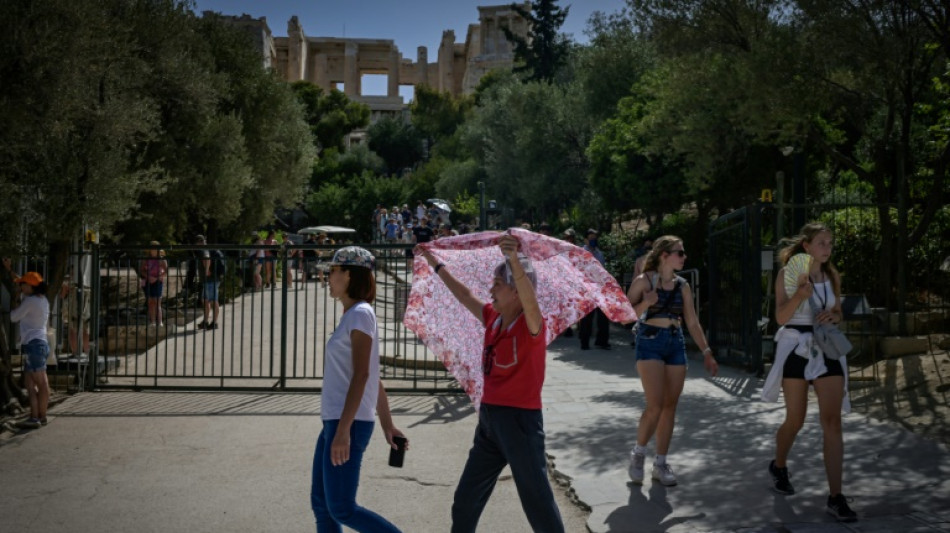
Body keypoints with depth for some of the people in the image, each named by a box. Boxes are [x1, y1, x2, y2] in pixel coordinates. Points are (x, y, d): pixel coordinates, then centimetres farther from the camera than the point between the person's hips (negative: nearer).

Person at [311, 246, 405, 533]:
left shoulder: (360, 313, -12)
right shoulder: (352, 315, 16)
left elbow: (362, 375, -19)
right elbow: (374, 378, 19)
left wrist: (344, 429, -23)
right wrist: (387, 423, 22)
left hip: (349, 423, -10)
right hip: (335, 422, 10)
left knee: (342, 509, -6)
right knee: (321, 503, 11)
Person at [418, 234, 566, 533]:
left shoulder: (531, 324, -14)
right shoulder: (492, 318, 7)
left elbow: (529, 299, -35)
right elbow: (464, 297, 21)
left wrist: (514, 260, -50)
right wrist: (436, 266, 25)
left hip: (520, 419, -8)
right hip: (490, 417, 8)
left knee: (537, 502, 0)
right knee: (466, 498, 18)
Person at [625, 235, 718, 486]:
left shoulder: (682, 286, 9)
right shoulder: (644, 281, -5)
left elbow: (692, 322, 12)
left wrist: (706, 352, 7)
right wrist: (644, 304, -21)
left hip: (676, 345, 5)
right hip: (650, 343, -5)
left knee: (670, 406, 5)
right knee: (655, 405, -14)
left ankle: (661, 463, 15)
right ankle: (638, 453, 9)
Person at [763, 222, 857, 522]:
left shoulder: (833, 276, 8)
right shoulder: (788, 274, -6)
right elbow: (781, 317, -12)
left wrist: (834, 316, -5)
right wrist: (800, 296, -29)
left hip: (828, 350, 4)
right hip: (796, 349, -3)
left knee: (832, 422, -7)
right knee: (795, 420, 8)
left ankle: (835, 497, -6)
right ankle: (779, 467, 38)